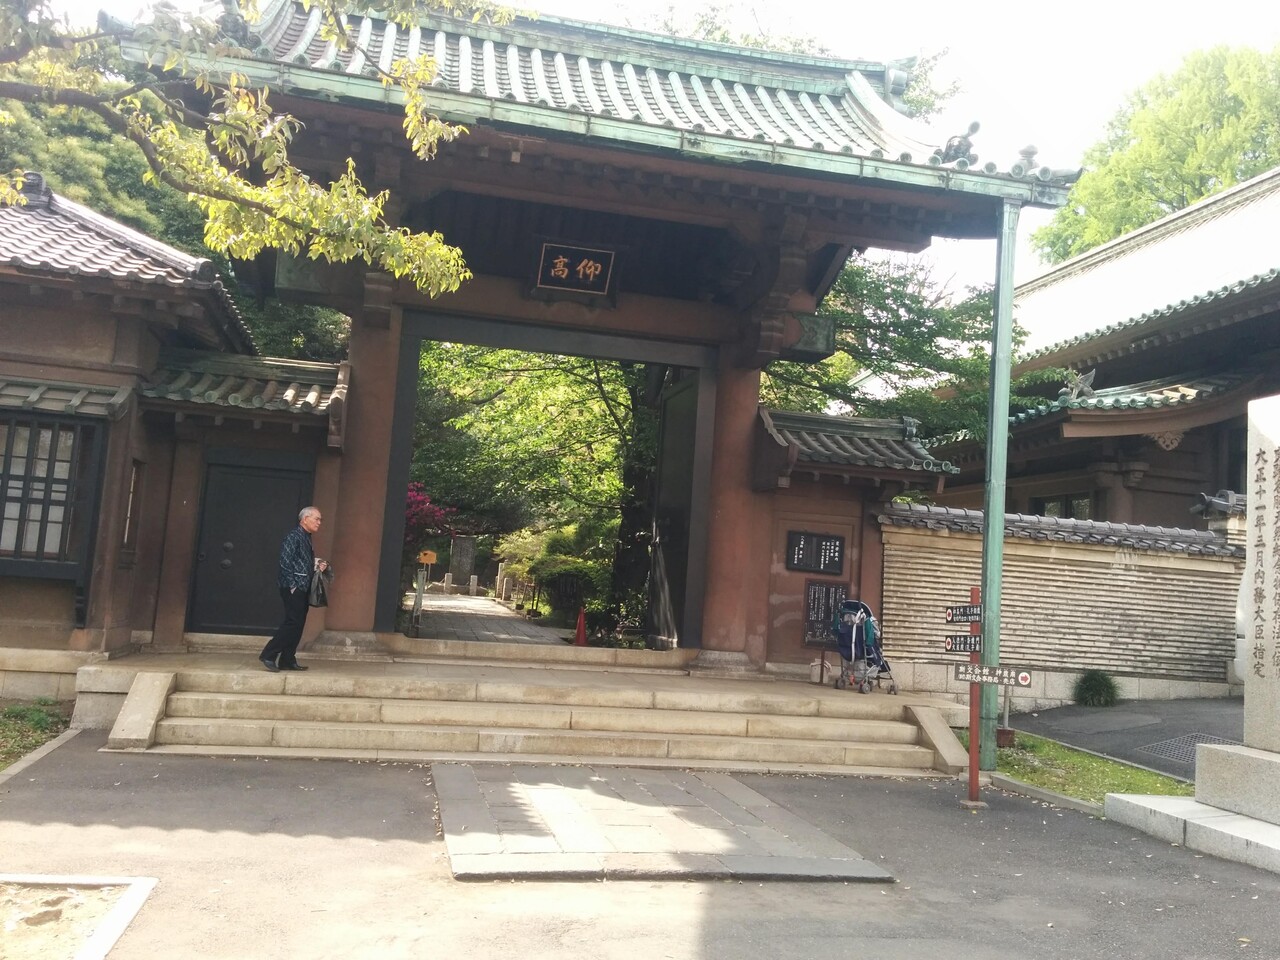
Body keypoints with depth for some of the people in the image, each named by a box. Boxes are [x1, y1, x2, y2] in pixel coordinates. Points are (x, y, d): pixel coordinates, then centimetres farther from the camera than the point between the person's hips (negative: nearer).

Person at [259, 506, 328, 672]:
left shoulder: (307, 539, 18)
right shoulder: (293, 536, -10)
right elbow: (285, 562, -17)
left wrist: (318, 566, 5)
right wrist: (292, 585, -18)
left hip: (302, 589, 9)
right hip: (292, 588, -9)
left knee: (298, 625, 9)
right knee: (293, 623, -12)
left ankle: (287, 661, 14)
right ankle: (268, 655, -7)